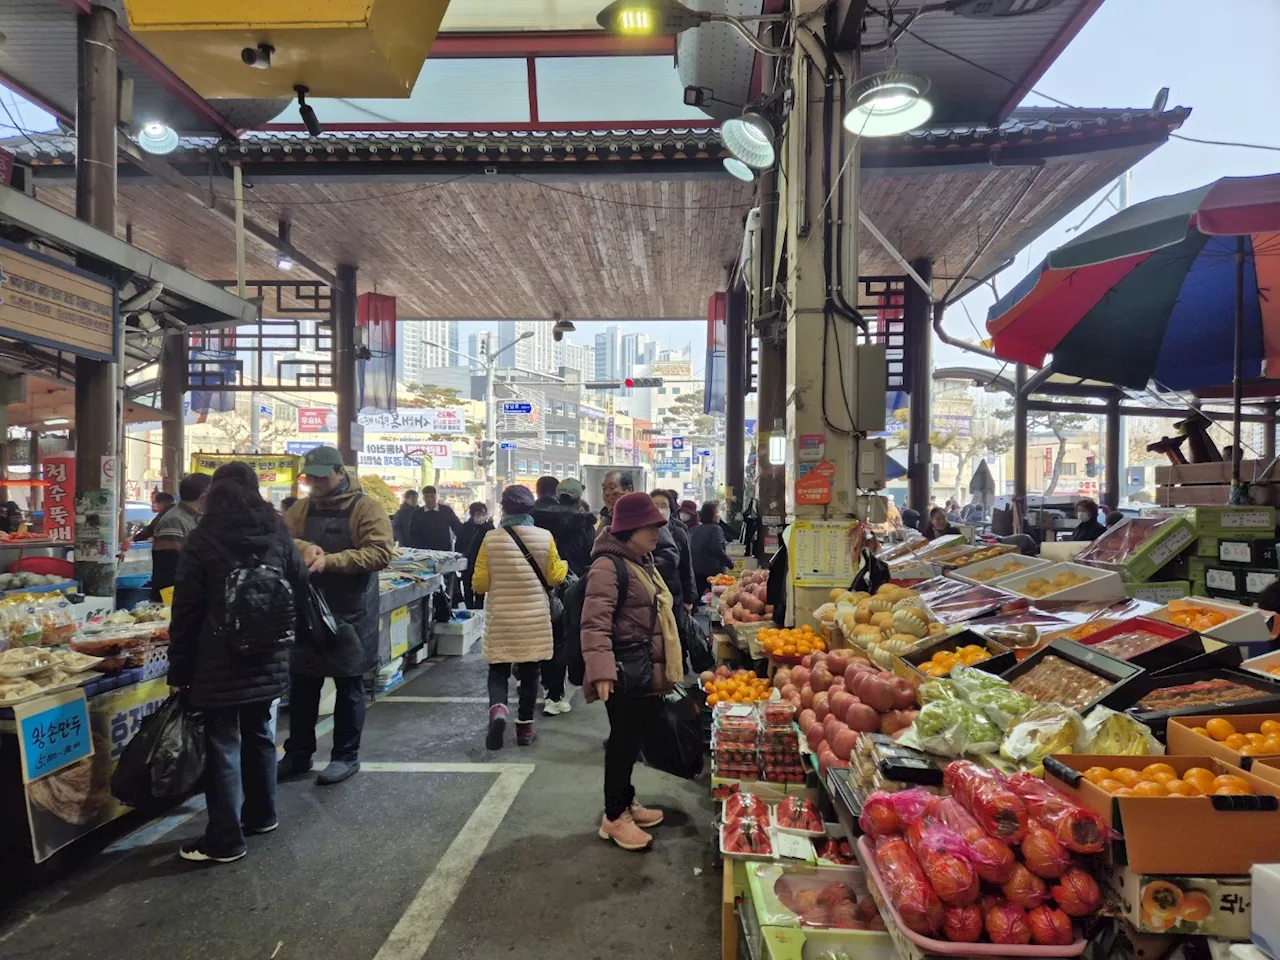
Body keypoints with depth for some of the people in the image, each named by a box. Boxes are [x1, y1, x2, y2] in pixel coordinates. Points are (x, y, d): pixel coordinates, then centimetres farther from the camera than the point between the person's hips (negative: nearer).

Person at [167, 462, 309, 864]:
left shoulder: (202, 540, -8)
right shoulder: (278, 533, 3)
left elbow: (186, 611, -8)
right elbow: (300, 587, 9)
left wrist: (179, 667, -2)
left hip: (220, 660, -5)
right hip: (268, 657, 5)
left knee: (222, 743, 2)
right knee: (258, 733, 18)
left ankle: (224, 839, 8)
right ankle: (261, 814, 32)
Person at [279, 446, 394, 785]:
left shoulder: (365, 507, -10)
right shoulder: (302, 508, 8)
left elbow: (381, 552, -20)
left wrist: (329, 561, -26)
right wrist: (303, 548, -20)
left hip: (350, 613, -5)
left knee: (348, 686, 8)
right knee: (302, 684, 14)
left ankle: (347, 756, 21)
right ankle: (298, 753, 30)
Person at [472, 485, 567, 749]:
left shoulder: (491, 538, -9)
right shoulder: (545, 537, -7)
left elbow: (479, 584, -6)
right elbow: (554, 577, 2)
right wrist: (564, 564, 23)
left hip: (501, 618, -1)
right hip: (535, 618, 1)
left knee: (498, 670, 12)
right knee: (529, 672, 14)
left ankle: (497, 711, -12)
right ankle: (525, 727, 20)